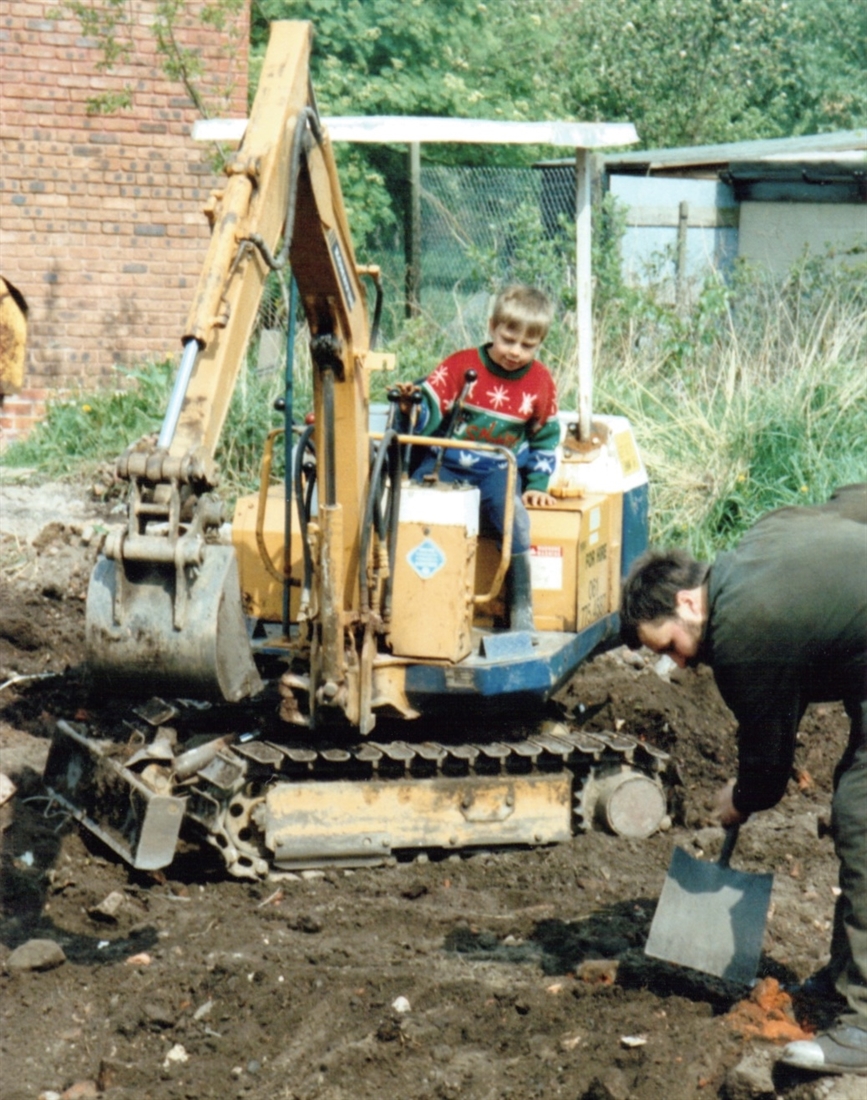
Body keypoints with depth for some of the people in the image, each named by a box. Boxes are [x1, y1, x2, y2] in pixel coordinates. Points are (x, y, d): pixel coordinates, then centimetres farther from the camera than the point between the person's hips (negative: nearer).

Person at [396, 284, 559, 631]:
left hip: (499, 471, 0)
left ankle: (521, 611, -22)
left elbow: (545, 438, 17)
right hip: (447, 463, 0)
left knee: (511, 513, -31)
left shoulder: (541, 381, 4)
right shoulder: (461, 365, -3)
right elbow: (428, 414, -7)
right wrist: (411, 406, -30)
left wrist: (537, 485, 9)